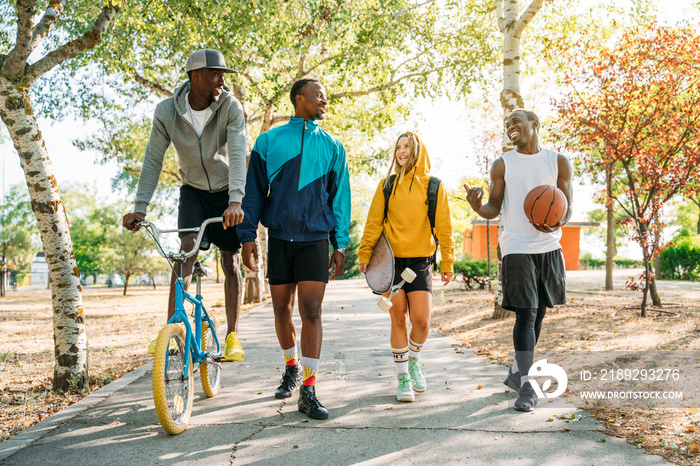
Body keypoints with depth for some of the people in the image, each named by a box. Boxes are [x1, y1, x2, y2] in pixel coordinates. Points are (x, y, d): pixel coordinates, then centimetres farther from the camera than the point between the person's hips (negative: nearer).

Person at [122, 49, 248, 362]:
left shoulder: (231, 107, -20)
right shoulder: (167, 111, -14)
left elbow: (237, 154, -30)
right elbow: (153, 161, -12)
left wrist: (235, 201, -44)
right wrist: (140, 207, -19)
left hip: (226, 193, -1)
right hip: (193, 190, 1)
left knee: (230, 260, -1)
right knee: (187, 247, -18)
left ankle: (232, 335, 8)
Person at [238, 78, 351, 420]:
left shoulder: (332, 146, 10)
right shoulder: (268, 141, 8)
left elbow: (339, 197, 10)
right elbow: (253, 191, 7)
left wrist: (341, 244, 5)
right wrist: (247, 235, -2)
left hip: (315, 239, -1)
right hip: (279, 238, 1)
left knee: (311, 312, -8)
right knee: (282, 310, 10)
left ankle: (308, 391, -3)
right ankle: (291, 367, 35)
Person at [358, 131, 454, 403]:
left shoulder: (433, 186, 4)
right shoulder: (387, 185, 6)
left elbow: (444, 227, 5)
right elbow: (373, 222, 5)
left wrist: (447, 262, 2)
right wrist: (365, 255, -3)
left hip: (420, 262, 0)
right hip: (391, 260, 0)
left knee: (421, 321, -5)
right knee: (398, 319, 2)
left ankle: (413, 360, 26)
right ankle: (403, 376, 16)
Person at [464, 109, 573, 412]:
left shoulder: (558, 162, 7)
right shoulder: (502, 165, 4)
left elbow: (567, 207, 4)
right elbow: (494, 208, 1)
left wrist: (557, 224, -19)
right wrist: (478, 207, -23)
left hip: (549, 247, 3)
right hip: (517, 248, -3)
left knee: (539, 313, 12)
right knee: (525, 315, -10)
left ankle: (516, 372, 29)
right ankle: (525, 386, -7)